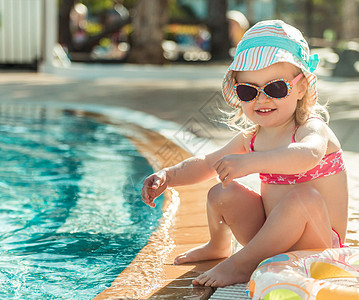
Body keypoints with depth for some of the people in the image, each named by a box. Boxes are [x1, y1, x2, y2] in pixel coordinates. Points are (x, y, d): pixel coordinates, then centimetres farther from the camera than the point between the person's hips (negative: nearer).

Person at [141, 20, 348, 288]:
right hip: (273, 237, 7)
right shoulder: (251, 137, 2)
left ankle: (242, 264, -24)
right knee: (223, 193, -2)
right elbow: (207, 163, 15)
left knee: (304, 196, -35)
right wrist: (167, 176, -3)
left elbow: (308, 155, -46)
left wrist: (249, 162, -59)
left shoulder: (313, 128, -20)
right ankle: (219, 246, 26)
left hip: (316, 241, -7)